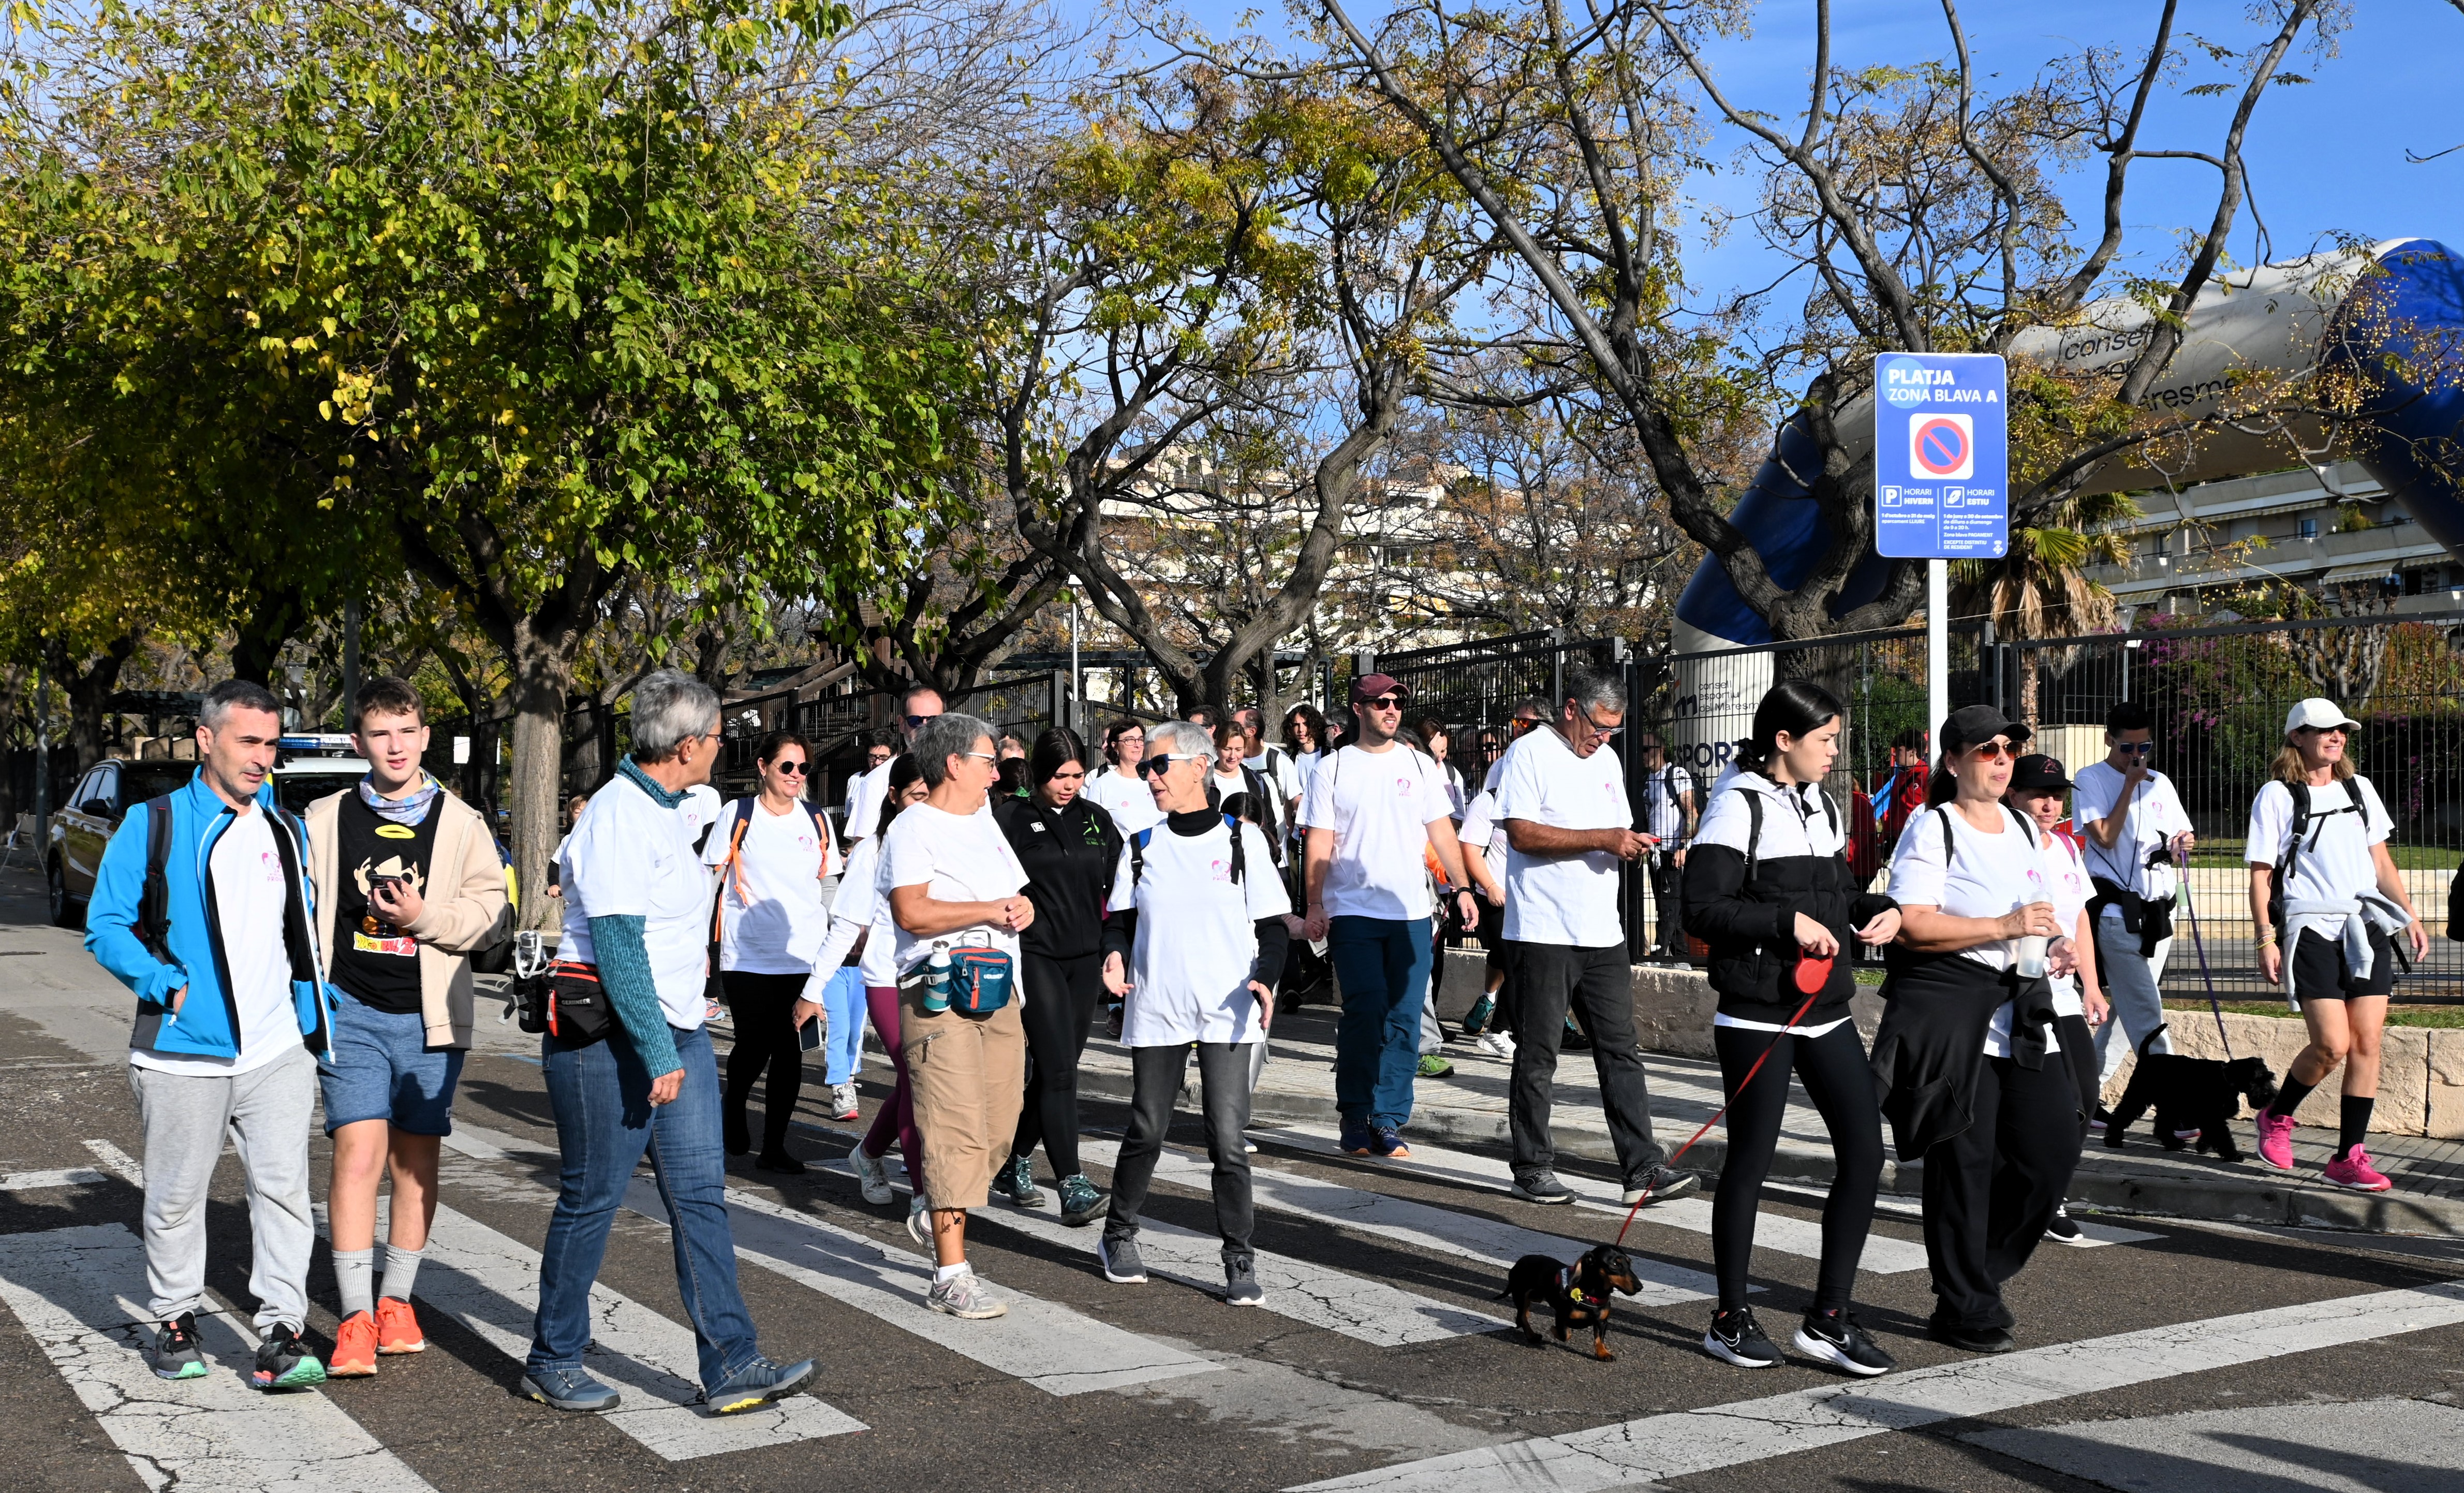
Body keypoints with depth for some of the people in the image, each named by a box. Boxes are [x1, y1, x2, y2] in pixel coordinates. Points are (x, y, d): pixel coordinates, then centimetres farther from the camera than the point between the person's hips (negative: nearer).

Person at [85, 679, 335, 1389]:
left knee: (283, 1187, -5)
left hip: (278, 1051, 3)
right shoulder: (153, 825, -1)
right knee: (177, 1196, 10)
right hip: (183, 1053, -3)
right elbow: (106, 927, -3)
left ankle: (280, 1335, -2)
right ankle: (174, 1321, 27)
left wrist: (318, 1007, 12)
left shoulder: (285, 830, 13)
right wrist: (165, 983, -17)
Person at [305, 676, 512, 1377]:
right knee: (359, 1152, -11)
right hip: (354, 1013, -1)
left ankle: (397, 1299, 24)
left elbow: (494, 915, 0)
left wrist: (426, 917, -14)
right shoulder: (326, 821, 7)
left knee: (417, 1160, 9)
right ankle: (356, 1317, -6)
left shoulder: (461, 824, 5)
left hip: (431, 1017, 1)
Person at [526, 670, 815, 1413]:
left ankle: (731, 1367, 4)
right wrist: (658, 1056, -21)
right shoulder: (617, 816, -17)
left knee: (700, 1194, 4)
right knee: (591, 1199, 3)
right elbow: (618, 949, -21)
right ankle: (552, 1362, 20)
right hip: (609, 1037, -9)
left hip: (677, 1030, 9)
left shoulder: (667, 810, 13)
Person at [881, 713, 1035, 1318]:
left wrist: (1023, 908, 3)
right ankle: (951, 1278, -9)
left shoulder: (984, 822, 21)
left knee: (995, 1133, 7)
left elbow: (1018, 893, 27)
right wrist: (990, 909, -14)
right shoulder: (912, 829, -6)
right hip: (940, 997, -8)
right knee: (957, 1132, -12)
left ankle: (948, 1234, 23)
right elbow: (912, 912, -20)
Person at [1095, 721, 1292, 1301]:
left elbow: (1273, 923, 1)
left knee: (1228, 1139, -6)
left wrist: (1265, 977, -15)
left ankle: (1240, 1261, 5)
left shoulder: (1241, 839, 1)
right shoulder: (1141, 845, 8)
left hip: (1226, 1014, -2)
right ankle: (1119, 1236, 30)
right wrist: (1114, 955, -9)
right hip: (1155, 1011, 2)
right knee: (1147, 1129, 9)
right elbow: (1120, 918, 12)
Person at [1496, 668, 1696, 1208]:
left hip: (1602, 932, 7)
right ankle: (1533, 1168, 13)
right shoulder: (1529, 754, -7)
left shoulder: (1607, 758, 17)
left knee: (1621, 1051, 5)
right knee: (1538, 1056, 2)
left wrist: (1630, 843, -1)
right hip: (1543, 934, -7)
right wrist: (1602, 839, -19)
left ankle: (1644, 1168, 6)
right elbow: (1522, 834, -18)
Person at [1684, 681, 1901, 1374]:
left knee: (1864, 1150, 3)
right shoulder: (1741, 806, -10)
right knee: (1750, 1160, 2)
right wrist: (1789, 921, -20)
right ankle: (1730, 1320, 16)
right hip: (1758, 1016, -7)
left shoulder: (1823, 806, 14)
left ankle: (1828, 1317, 13)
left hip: (1826, 1009, 8)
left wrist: (1881, 909, 4)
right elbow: (1701, 907, -17)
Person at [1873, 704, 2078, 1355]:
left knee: (2055, 1142, 2)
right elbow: (1913, 925, -17)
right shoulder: (1932, 827, -6)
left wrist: (2052, 947, 9)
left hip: (2020, 1007, 7)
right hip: (1948, 1007, -7)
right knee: (1964, 1157, -3)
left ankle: (1977, 1272, 22)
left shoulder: (2024, 828, 18)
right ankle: (1963, 1308, 10)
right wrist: (2004, 927, -21)